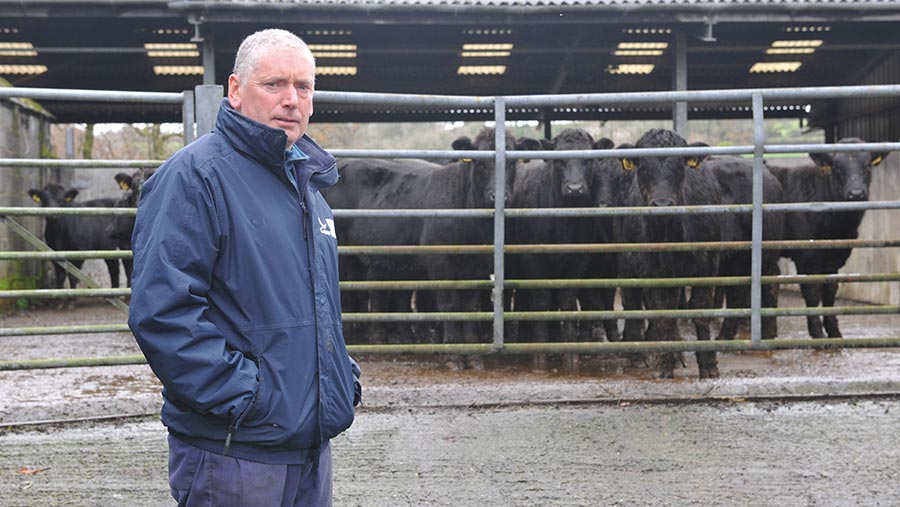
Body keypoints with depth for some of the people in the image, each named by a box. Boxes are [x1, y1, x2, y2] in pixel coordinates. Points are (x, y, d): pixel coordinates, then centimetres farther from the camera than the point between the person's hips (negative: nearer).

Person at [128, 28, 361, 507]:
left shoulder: (307, 183, 16)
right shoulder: (196, 175, -13)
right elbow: (161, 310, -22)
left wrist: (344, 377, 13)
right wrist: (241, 394, -22)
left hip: (312, 445, 8)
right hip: (233, 453, -8)